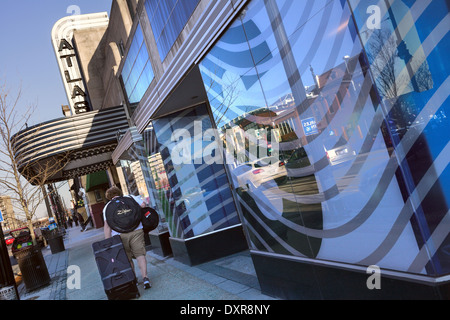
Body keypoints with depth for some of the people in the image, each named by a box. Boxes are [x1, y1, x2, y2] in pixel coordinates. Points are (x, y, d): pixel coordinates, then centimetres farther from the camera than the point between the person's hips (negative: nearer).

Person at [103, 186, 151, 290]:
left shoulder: (107, 207, 13)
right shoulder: (131, 197, 15)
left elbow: (107, 226, 3)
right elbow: (143, 205, 2)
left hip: (119, 235, 1)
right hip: (136, 231, 0)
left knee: (127, 259, 13)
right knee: (140, 254, 1)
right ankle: (145, 277, -12)